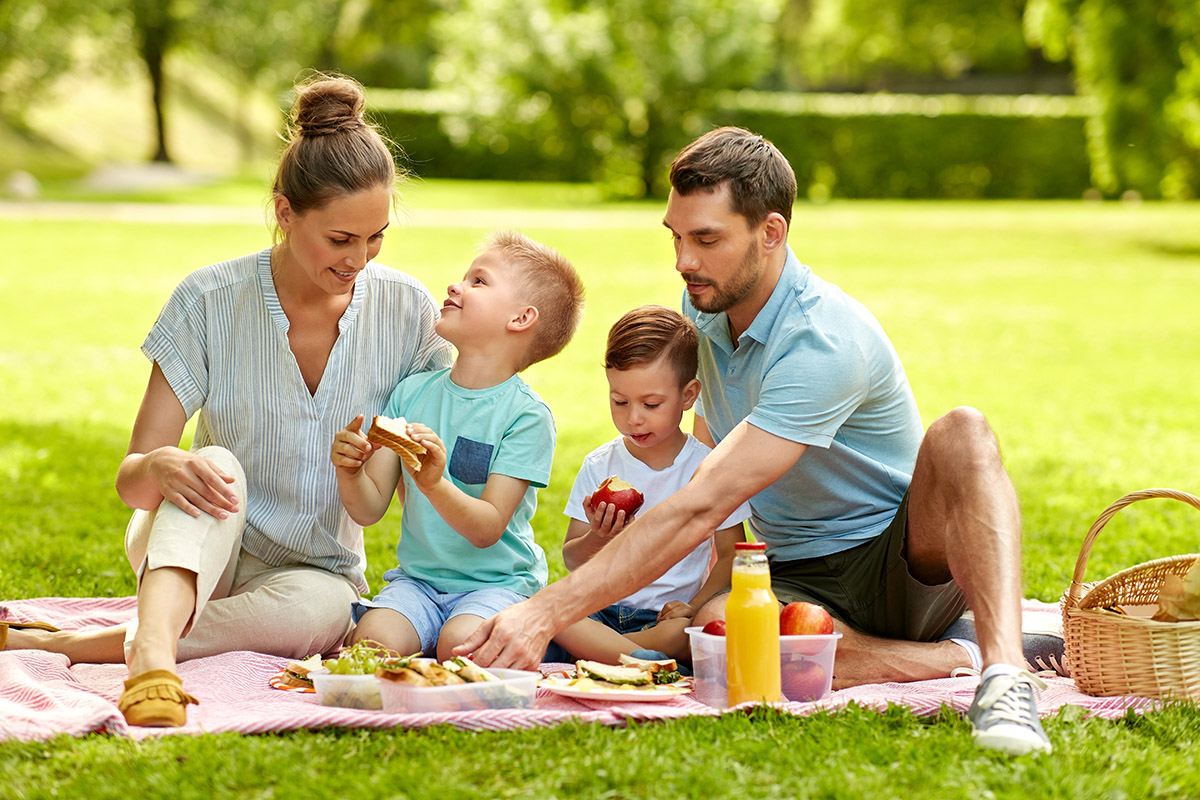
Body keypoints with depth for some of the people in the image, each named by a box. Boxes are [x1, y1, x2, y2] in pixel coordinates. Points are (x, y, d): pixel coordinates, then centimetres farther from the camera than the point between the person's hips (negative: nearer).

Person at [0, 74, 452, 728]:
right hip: (191, 552, -1)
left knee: (320, 607, -36)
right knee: (217, 471, -35)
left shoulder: (406, 312, -8)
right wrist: (162, 466, -39)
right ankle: (152, 650, -61)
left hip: (316, 570, 2)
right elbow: (130, 481, -14)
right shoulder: (210, 301, -13)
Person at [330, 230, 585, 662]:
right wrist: (349, 472, -19)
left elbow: (488, 528, -17)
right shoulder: (412, 392, 5)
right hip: (417, 577, 3)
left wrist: (435, 485, -35)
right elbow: (369, 509, 3)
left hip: (499, 582, -3)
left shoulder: (527, 415, -10)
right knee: (373, 639, -27)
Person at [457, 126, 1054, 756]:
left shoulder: (826, 341, -26)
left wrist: (546, 613, -38)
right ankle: (960, 660, -21)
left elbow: (701, 508, -34)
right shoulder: (706, 304, 2)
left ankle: (1004, 668, -48)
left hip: (907, 560, -5)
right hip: (799, 579, 5)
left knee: (961, 433, -36)